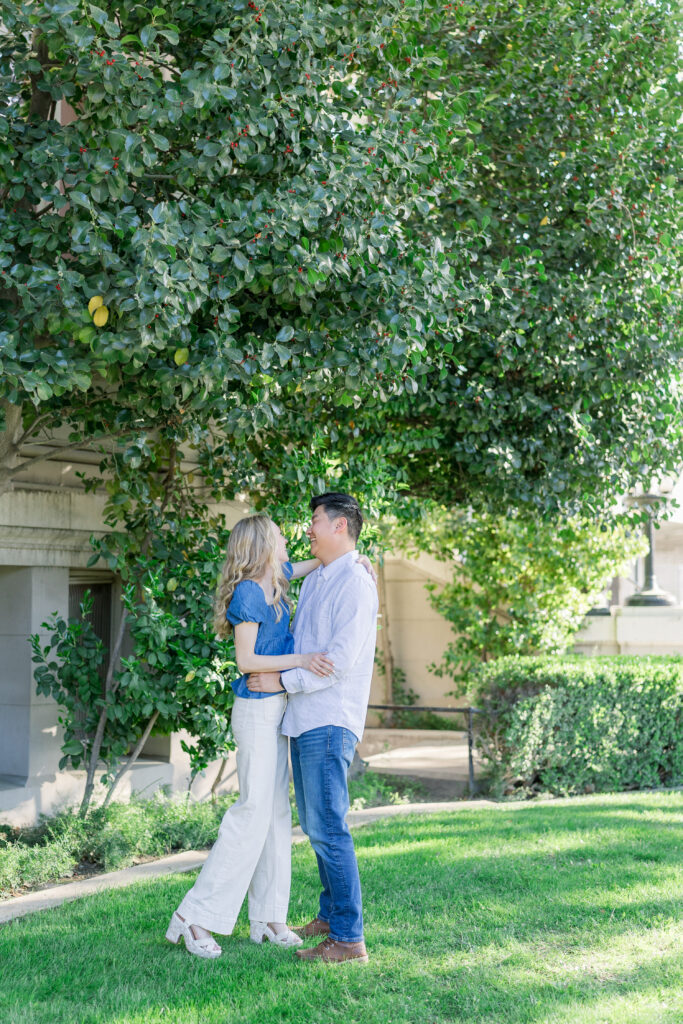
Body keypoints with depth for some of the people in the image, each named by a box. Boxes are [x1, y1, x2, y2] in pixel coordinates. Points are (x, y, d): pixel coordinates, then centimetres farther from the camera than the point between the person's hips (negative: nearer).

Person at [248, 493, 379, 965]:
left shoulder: (356, 585, -13)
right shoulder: (314, 581, 17)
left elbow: (341, 660, -21)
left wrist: (281, 681, -15)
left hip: (331, 722, -10)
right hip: (305, 718, 10)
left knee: (328, 826, -11)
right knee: (314, 822, 16)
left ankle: (349, 938, -8)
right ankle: (332, 913, 29)